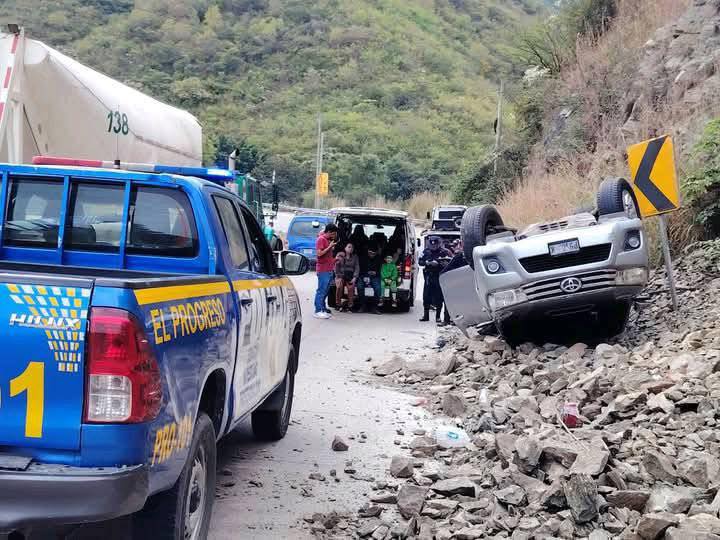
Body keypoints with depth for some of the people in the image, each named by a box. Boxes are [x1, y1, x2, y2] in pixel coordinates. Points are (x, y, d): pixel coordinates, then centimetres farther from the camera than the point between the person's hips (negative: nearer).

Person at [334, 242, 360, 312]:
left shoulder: (355, 257, 11)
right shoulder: (340, 255, 5)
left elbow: (357, 268, 6)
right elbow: (336, 267, 1)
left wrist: (354, 278, -7)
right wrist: (338, 277, -9)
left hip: (350, 277, 1)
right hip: (341, 275, -1)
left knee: (351, 287, -22)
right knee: (339, 286, -24)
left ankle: (350, 305, -13)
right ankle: (338, 304, -11)